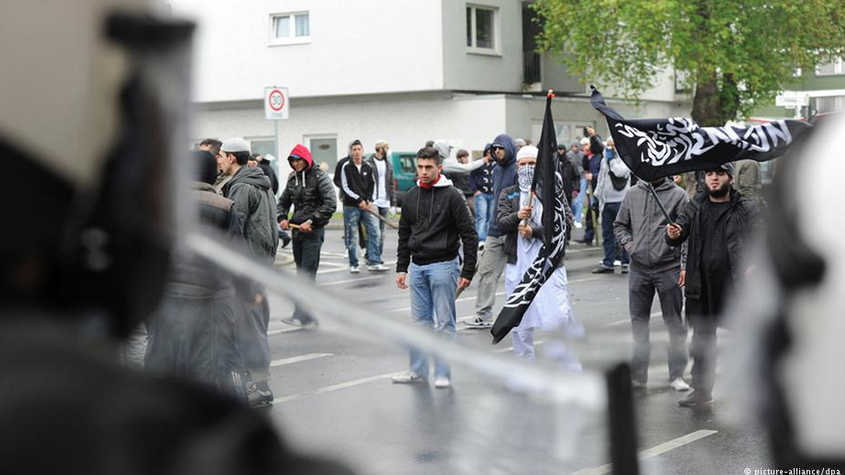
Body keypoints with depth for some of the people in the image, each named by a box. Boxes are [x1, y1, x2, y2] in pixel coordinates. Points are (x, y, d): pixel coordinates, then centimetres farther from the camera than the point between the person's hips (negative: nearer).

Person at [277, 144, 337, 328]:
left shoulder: (319, 178, -7)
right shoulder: (293, 179, 12)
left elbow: (330, 204, -14)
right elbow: (283, 202, 20)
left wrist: (311, 221, -18)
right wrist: (282, 218, 0)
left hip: (313, 231, -7)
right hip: (297, 230, 7)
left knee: (307, 275, -12)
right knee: (302, 275, 9)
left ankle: (300, 316, -16)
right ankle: (309, 318, 15)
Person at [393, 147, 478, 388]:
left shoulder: (451, 196, -8)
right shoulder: (411, 196, 9)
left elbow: (469, 235, -8)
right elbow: (404, 234, 16)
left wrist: (468, 272, -11)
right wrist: (401, 268, 11)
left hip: (442, 266, -5)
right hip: (417, 266, 6)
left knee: (444, 323, 0)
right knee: (420, 320, 12)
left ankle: (443, 373, 7)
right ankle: (418, 370, 20)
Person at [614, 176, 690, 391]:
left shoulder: (678, 195, -3)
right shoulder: (632, 194, 8)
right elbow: (620, 224, 18)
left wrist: (685, 266, -15)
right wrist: (628, 244, 2)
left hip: (669, 269, -4)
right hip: (638, 268, 4)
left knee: (674, 323, 3)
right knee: (639, 322, 10)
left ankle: (677, 375, 10)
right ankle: (638, 375, 18)